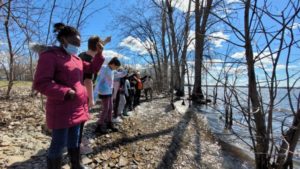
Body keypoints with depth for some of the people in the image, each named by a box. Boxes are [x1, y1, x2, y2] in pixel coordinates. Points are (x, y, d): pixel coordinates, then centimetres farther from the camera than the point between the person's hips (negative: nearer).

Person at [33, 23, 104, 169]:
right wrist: (66, 92, -23)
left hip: (77, 108, 8)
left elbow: (93, 68, 18)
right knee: (59, 144, 5)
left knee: (75, 140, 21)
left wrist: (99, 53, 4)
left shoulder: (76, 59, 12)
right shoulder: (50, 55, -12)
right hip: (62, 110, -8)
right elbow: (40, 83, -19)